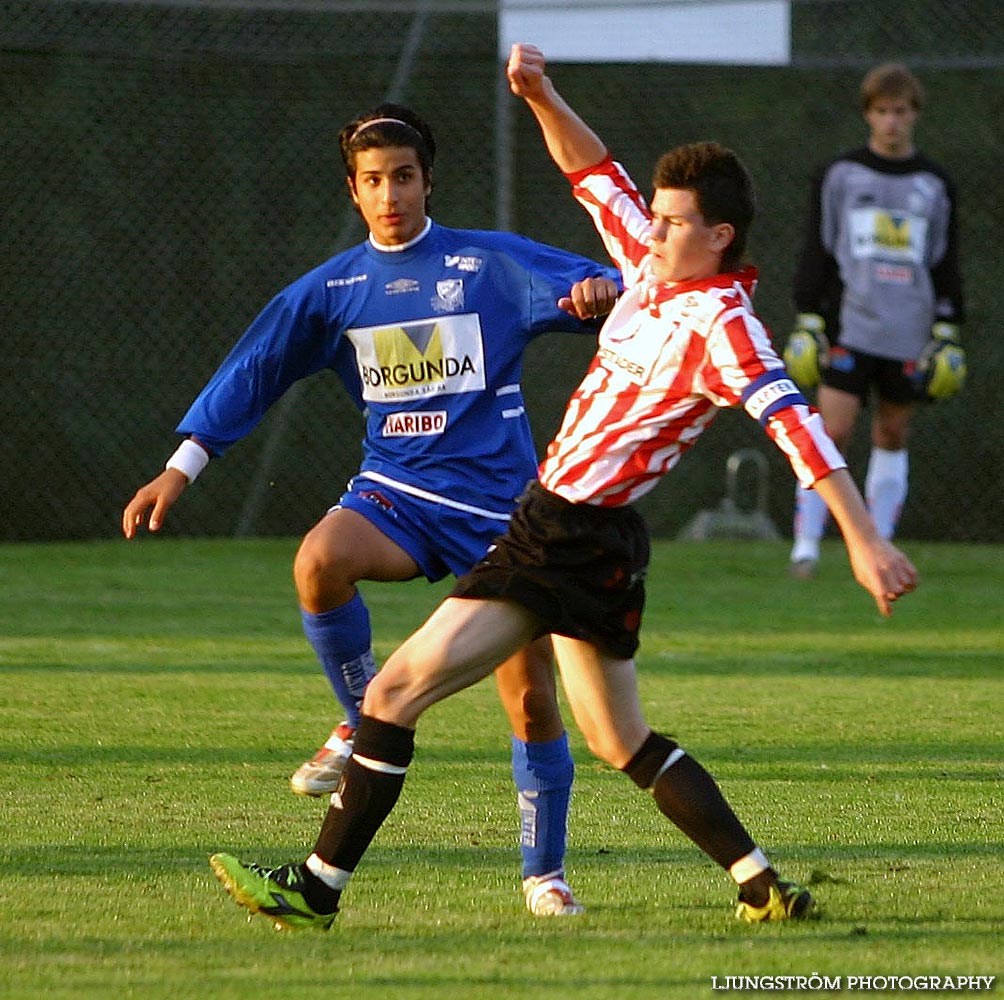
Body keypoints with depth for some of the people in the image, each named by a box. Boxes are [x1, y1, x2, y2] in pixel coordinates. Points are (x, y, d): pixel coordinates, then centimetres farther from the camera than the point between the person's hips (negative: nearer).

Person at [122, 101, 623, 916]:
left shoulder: (491, 263, 0)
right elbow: (254, 370, 11)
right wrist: (180, 468, 6)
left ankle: (545, 871, 17)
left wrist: (601, 293, -34)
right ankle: (364, 726, -11)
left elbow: (584, 289, -9)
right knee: (319, 560, -33)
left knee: (532, 697, -3)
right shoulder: (333, 288, 8)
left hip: (496, 503, -1)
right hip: (395, 490, 2)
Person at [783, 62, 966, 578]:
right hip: (849, 327, -2)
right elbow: (815, 253, 5)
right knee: (833, 432, -12)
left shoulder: (935, 185, 9)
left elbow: (945, 265, 11)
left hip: (909, 335, 2)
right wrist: (808, 323, -2)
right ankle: (806, 545, -10)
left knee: (892, 438, 6)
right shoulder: (839, 176, 5)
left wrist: (947, 336, 5)